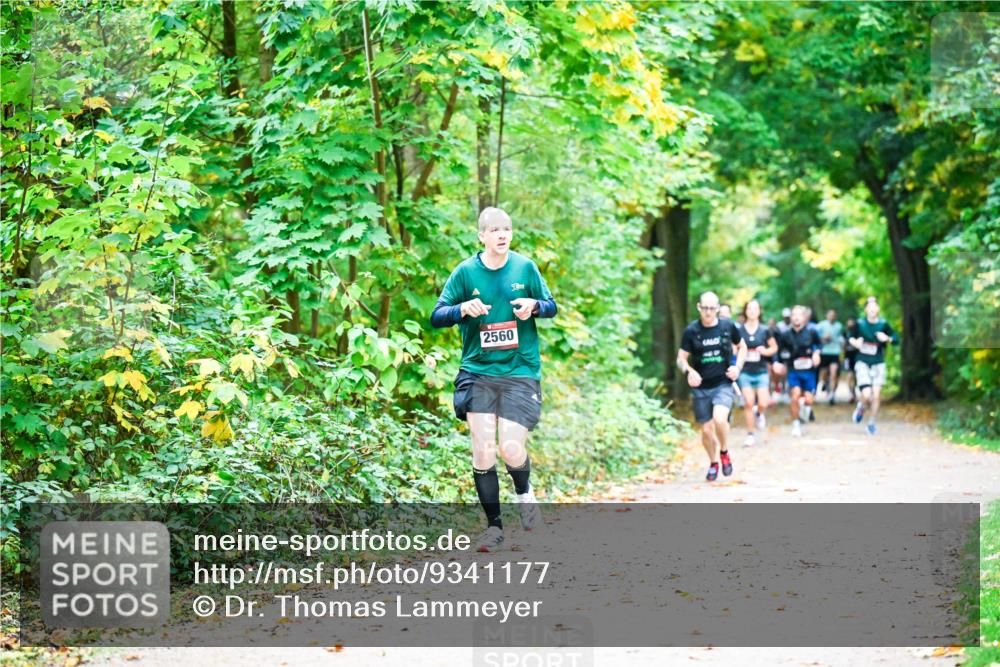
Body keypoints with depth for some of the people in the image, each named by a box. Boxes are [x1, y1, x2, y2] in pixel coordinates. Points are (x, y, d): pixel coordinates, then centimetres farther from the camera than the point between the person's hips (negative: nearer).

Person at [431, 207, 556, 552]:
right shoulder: (465, 272, 0)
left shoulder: (525, 267, 2)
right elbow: (437, 317, 2)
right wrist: (463, 309, -19)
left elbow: (551, 306, 11)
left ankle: (524, 493, 23)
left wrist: (534, 306, -12)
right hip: (478, 372, 1)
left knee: (511, 451, -11)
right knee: (483, 452, -6)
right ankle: (494, 526, 10)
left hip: (520, 372, 0)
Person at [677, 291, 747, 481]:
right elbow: (681, 358, 3)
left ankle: (724, 452, 2)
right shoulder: (691, 331, -3)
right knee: (706, 429, 6)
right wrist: (689, 371, -18)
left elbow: (742, 347, 16)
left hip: (723, 384, -1)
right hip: (700, 387, 1)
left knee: (720, 419, -26)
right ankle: (713, 463, 31)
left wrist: (737, 367, -1)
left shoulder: (728, 327, -1)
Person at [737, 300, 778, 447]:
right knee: (748, 403, -6)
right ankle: (750, 435, 6)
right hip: (745, 372, 0)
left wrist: (766, 351, -10)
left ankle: (759, 413, 30)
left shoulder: (765, 331, 0)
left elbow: (774, 347, 10)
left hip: (761, 372, 0)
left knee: (763, 404, -8)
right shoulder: (739, 331, -2)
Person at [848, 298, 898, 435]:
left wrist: (887, 338, -23)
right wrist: (854, 342, -12)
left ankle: (871, 423, 20)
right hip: (862, 362, -1)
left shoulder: (883, 324, -4)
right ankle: (861, 407, 23)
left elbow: (896, 340, -2)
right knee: (866, 395, -13)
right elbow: (850, 336, 9)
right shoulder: (860, 324, -5)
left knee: (876, 395, 0)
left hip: (878, 363, 1)